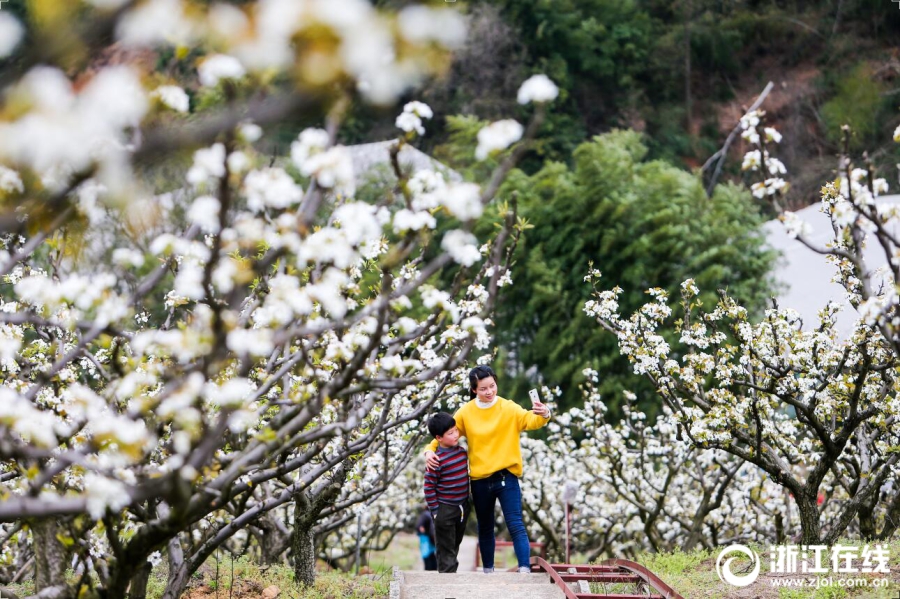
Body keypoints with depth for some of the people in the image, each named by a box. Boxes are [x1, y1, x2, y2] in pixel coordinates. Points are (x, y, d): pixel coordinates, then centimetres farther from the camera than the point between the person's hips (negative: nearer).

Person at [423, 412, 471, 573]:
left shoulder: (461, 451, 2)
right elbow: (429, 486, -15)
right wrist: (435, 510, -14)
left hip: (463, 507, 7)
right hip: (445, 510, -7)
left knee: (456, 544, 18)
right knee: (446, 549, 1)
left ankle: (452, 571, 29)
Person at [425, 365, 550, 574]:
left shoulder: (508, 408, -6)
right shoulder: (465, 412, 1)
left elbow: (529, 420, -23)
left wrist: (543, 415, -46)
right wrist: (430, 450, -9)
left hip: (506, 477, -3)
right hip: (480, 480, 3)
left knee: (516, 525, -12)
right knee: (485, 529, 16)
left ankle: (525, 570, -18)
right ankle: (488, 571, 28)